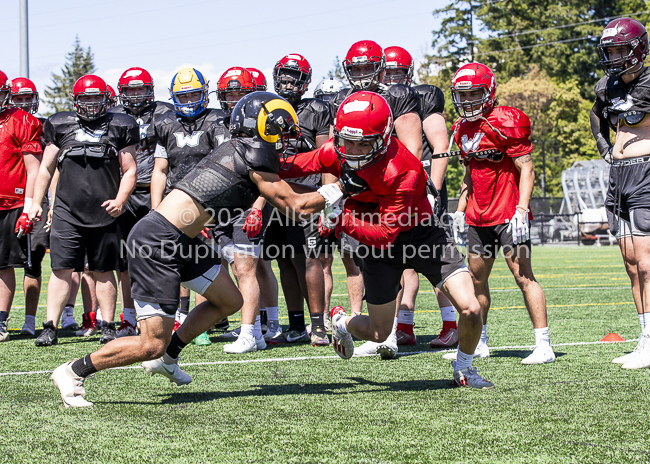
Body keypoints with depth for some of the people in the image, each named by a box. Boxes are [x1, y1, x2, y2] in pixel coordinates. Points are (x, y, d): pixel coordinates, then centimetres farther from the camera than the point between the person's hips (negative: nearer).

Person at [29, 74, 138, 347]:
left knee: (104, 272, 6)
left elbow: (129, 171, 6)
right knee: (62, 270, -4)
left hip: (104, 213, -1)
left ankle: (108, 327, 14)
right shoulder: (61, 127, 9)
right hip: (67, 212, 1)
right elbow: (46, 168, 16)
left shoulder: (118, 128, 5)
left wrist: (120, 201, -8)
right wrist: (36, 202, 10)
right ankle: (50, 327, -3)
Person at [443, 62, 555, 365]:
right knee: (476, 279, 12)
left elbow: (526, 170, -14)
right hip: (479, 216, 8)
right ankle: (478, 343, 24)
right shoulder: (463, 128, 12)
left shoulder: (505, 124, -12)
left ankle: (544, 345, -10)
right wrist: (460, 209, 18)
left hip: (508, 214, -8)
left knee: (523, 277, -10)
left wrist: (521, 209, -22)